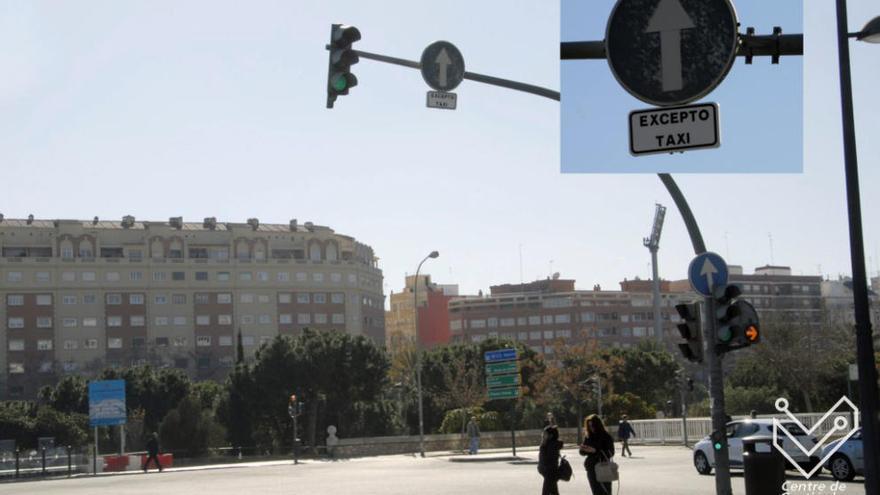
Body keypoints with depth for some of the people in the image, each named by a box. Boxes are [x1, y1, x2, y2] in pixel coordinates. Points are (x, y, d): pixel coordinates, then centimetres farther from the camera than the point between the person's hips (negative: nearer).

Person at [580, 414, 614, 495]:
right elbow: (583, 452, 12)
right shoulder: (588, 437, 7)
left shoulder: (606, 437, -8)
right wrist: (583, 449, -12)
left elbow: (610, 453, -14)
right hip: (591, 469, 5)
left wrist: (594, 450, -22)